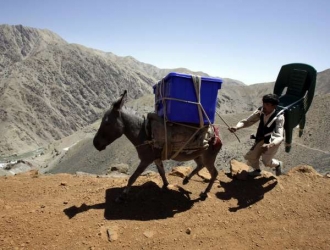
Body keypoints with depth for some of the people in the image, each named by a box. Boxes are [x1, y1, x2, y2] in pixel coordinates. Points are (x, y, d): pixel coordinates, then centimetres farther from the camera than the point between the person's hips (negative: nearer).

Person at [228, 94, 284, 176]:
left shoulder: (279, 117, -32)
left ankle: (278, 164, 33)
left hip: (273, 141, -5)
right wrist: (236, 127, -35)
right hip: (262, 138, 5)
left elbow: (279, 136, -39)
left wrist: (269, 145, -59)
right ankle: (257, 170, 36)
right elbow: (247, 121, -14)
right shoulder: (260, 111, -19)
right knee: (250, 156, 3)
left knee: (266, 161, -4)